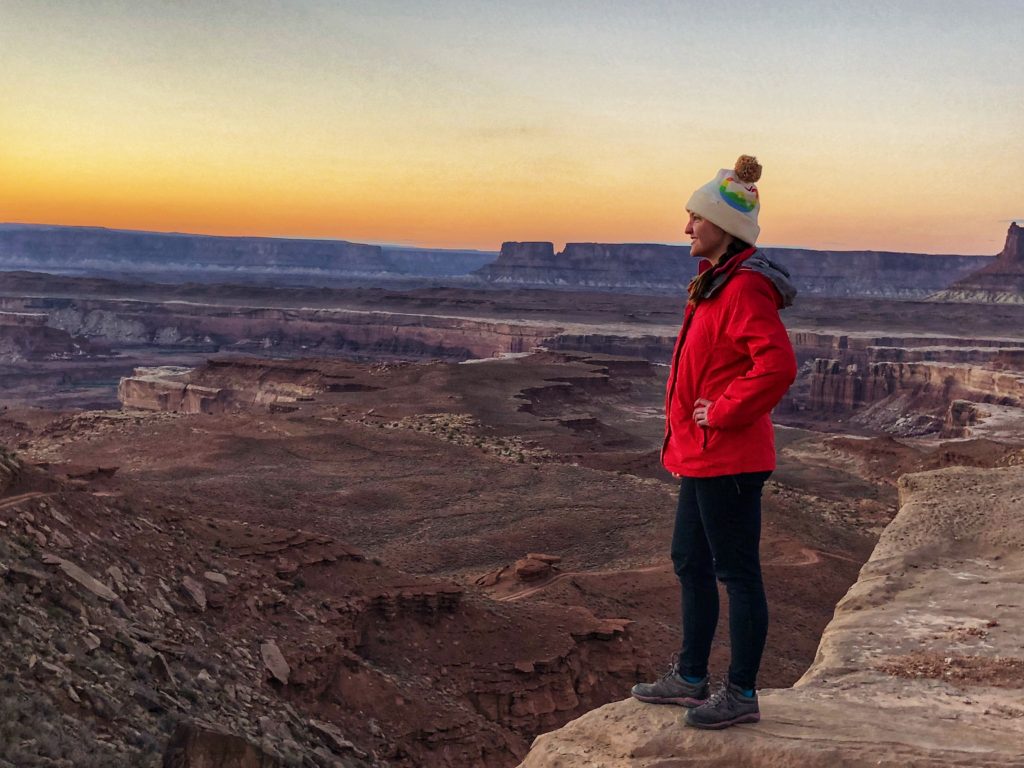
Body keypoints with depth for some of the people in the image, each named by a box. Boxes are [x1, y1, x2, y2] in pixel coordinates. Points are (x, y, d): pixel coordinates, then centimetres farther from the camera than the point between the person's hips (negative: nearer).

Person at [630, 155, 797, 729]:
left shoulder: (746, 288, -19)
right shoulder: (717, 283, 14)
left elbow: (777, 366, -29)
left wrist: (723, 413, -20)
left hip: (728, 456, -11)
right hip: (702, 453, 11)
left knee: (737, 572, 0)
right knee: (691, 564, 18)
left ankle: (742, 694, 11)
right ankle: (691, 678, 31)